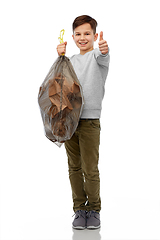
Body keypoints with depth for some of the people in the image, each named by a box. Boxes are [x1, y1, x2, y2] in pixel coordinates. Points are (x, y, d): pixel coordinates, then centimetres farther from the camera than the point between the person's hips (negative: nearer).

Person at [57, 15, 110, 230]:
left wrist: (104, 50, -49)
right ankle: (80, 210, 20)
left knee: (90, 170, -3)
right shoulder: (72, 60, 16)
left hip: (90, 121, -5)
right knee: (74, 168, 8)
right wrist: (60, 57, -4)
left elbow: (103, 58, -24)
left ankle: (94, 210, 14)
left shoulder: (97, 55, -1)